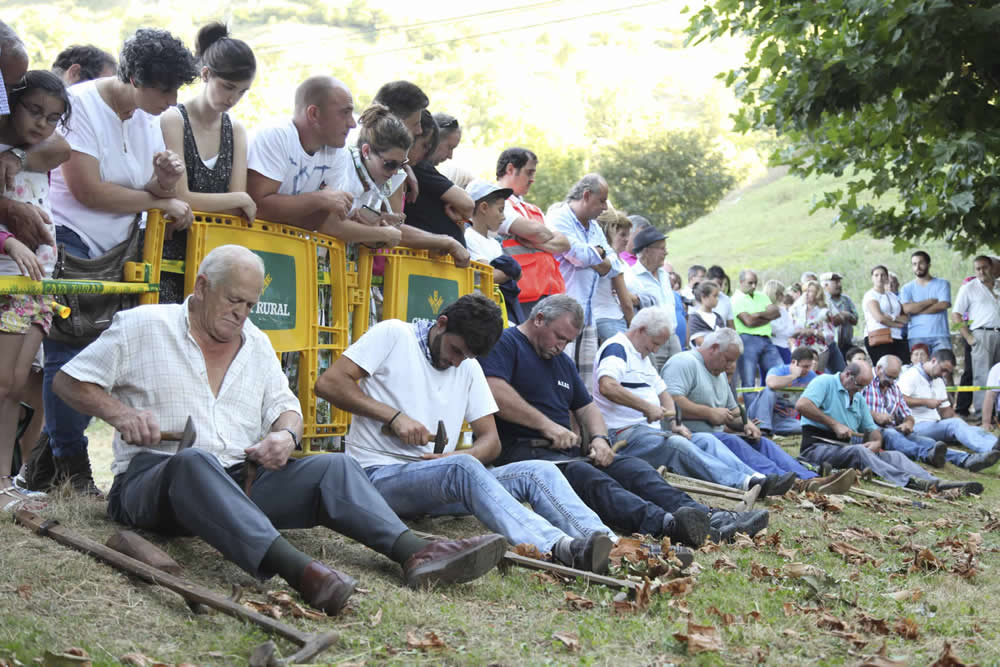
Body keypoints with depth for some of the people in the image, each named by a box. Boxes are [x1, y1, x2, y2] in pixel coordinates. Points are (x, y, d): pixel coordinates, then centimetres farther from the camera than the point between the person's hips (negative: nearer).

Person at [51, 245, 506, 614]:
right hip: (153, 479, -5)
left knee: (334, 467, -16)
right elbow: (69, 381, 5)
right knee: (196, 461, -41)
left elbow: (286, 407, 21)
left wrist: (285, 435, -4)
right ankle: (299, 571, -62)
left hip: (241, 483, 6)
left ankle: (417, 554, -35)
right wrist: (120, 413, -14)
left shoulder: (257, 345, 20)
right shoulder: (142, 326, 5)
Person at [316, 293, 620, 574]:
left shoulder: (469, 367, 18)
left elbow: (490, 439, 13)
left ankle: (602, 540, -38)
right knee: (462, 468, -36)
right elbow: (328, 383, -9)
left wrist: (463, 456, -10)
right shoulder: (393, 335, 1)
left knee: (539, 471, -14)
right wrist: (394, 416, -15)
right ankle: (557, 548, -55)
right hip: (381, 475, -6)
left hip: (443, 476, 6)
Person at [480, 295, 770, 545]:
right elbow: (495, 392, -18)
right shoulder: (504, 343, 0)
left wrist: (599, 437, 5)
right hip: (522, 451, -8)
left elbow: (587, 408, 28)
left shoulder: (562, 361, 29)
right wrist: (547, 425, -17)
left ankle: (711, 519, -34)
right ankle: (665, 524, -60)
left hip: (567, 451, 8)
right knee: (586, 476, -35)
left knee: (632, 467, -15)